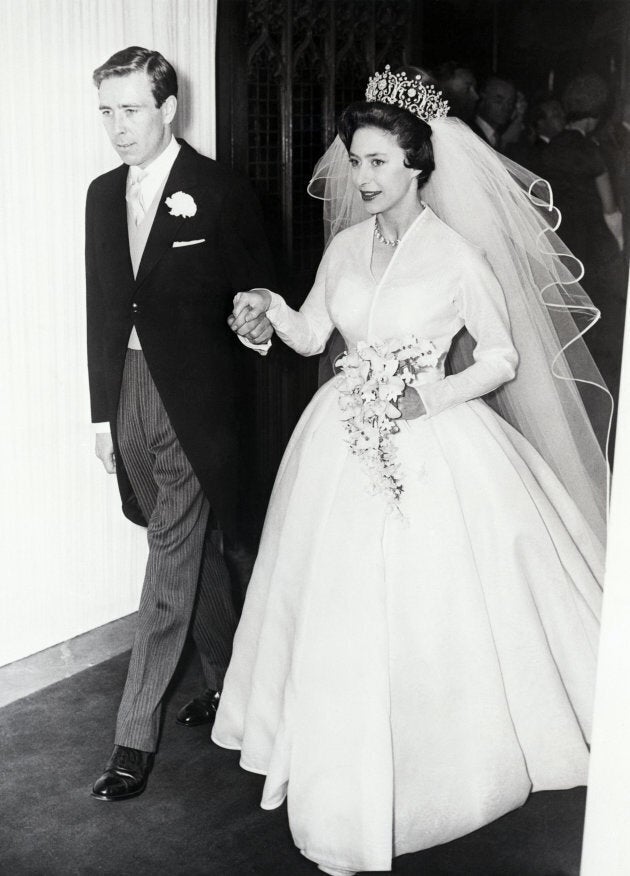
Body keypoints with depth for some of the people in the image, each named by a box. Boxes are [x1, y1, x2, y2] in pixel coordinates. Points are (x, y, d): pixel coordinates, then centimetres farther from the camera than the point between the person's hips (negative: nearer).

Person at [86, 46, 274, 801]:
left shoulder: (219, 191, -8)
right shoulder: (104, 194, 9)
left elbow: (255, 290, 2)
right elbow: (102, 307, 11)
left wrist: (257, 321, -17)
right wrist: (103, 411, 10)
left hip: (192, 392, -6)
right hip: (130, 385, 6)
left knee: (172, 557, -3)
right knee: (192, 546, 17)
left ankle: (135, 735, 4)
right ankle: (227, 680, 35)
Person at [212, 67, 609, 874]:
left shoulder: (456, 254, -10)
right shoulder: (346, 246, 5)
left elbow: (504, 359, -5)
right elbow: (310, 336, 12)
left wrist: (427, 397, -18)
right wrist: (270, 307, -7)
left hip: (430, 450, -5)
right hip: (346, 445, 5)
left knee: (431, 613, 1)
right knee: (342, 614, 11)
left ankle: (442, 764, 25)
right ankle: (352, 780, 30)